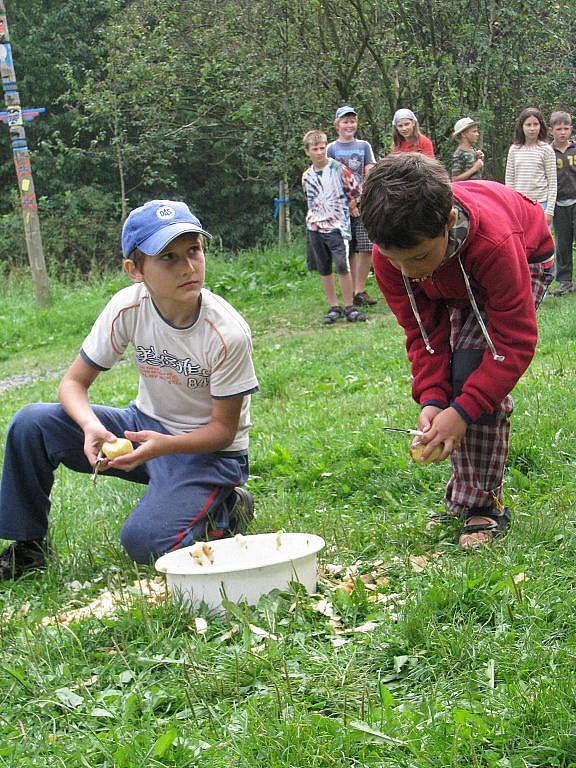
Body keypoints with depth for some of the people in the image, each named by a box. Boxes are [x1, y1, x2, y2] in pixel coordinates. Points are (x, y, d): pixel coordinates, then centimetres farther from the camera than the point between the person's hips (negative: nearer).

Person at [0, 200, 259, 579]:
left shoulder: (228, 333, -25)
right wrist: (92, 426, -30)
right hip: (146, 423, 5)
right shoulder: (128, 307, -15)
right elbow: (73, 382, -8)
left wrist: (163, 445, -34)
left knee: (144, 542, -28)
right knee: (31, 423, -16)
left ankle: (226, 509, 2)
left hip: (208, 449, -4)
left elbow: (224, 430, -16)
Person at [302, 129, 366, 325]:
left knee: (342, 266, -12)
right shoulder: (307, 176, 10)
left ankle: (349, 307, -4)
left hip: (337, 225, -5)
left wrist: (343, 210, 7)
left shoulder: (339, 169, -5)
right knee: (324, 269, 7)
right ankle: (333, 307, 15)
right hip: (315, 227, 5)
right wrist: (313, 218, 15)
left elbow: (355, 193, 2)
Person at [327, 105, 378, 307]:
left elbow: (369, 176, 7)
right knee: (349, 252, -1)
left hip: (363, 203, 1)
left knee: (367, 248, -8)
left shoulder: (364, 146, 13)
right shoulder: (331, 149, 7)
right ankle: (352, 292, 6)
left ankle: (360, 290, 2)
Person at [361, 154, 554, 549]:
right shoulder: (390, 255, -32)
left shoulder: (493, 240, -46)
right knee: (445, 376, -5)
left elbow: (515, 340, -38)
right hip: (456, 285, 5)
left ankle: (485, 505, -14)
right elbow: (424, 332, -20)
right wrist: (431, 400, -35)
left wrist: (462, 411, -44)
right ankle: (463, 499, 14)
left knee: (473, 372, -24)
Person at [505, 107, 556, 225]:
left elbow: (552, 183, -2)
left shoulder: (546, 150, 0)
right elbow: (509, 181, 11)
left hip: (540, 203, -3)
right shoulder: (514, 150, 8)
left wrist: (549, 210, -8)